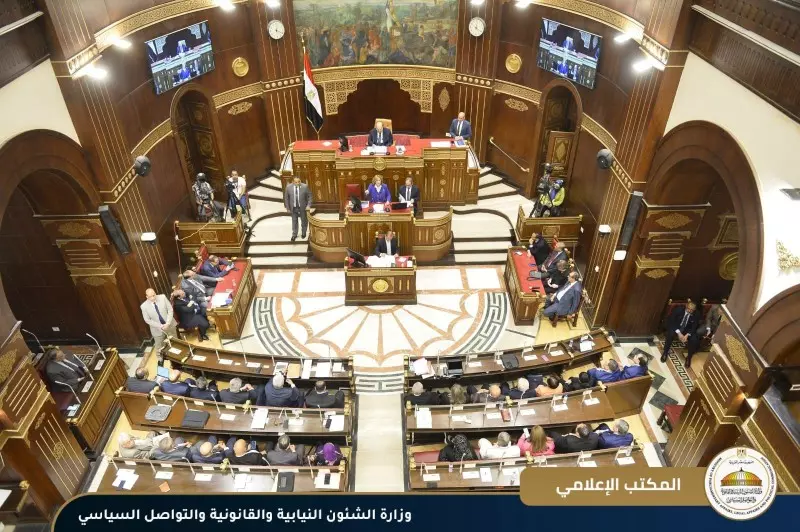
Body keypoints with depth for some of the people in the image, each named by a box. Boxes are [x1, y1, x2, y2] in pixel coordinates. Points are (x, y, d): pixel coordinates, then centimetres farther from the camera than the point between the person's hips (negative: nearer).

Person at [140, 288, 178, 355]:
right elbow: (147, 320, -10)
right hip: (157, 329, -2)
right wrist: (160, 326, -18)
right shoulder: (144, 306, -19)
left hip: (170, 325, 2)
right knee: (159, 347, 17)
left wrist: (168, 323, -18)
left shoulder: (162, 297, -17)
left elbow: (170, 310, -10)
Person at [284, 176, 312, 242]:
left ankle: (304, 233, 39)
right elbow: (286, 198, 0)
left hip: (303, 208, -1)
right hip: (293, 208, 1)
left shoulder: (305, 187, -15)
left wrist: (308, 205, -17)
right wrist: (287, 208, 1)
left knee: (304, 221, 16)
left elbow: (310, 196, -7)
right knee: (294, 221, 11)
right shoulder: (289, 187, -10)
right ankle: (294, 235, 28)